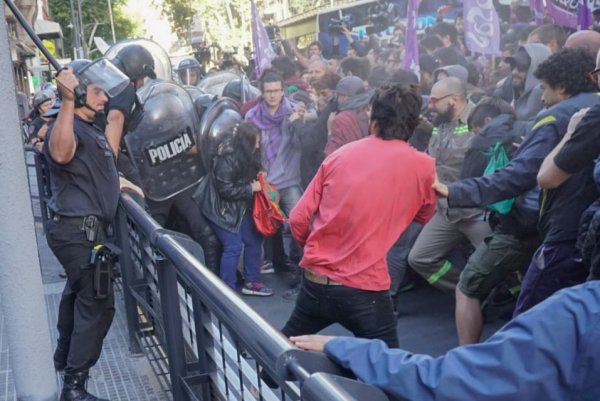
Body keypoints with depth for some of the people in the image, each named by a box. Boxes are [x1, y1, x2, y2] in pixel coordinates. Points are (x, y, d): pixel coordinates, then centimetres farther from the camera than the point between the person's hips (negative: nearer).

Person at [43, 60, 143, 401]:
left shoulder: (91, 127, 15)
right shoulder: (68, 126, -18)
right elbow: (61, 154, -44)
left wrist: (121, 183, 20)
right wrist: (68, 102, -48)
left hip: (86, 229, 11)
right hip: (78, 230, -11)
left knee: (79, 293, 25)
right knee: (98, 303, -8)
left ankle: (65, 357, 45)